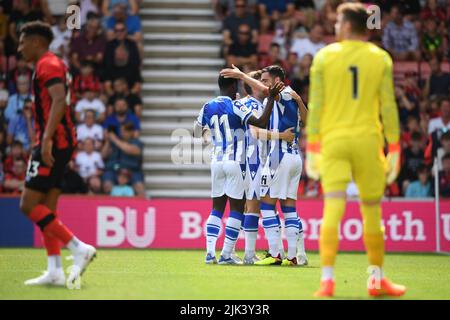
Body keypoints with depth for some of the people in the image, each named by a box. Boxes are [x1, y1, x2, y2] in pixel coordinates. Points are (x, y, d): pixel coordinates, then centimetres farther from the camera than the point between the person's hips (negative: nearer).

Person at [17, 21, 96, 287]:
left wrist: (47, 139, -30)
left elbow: (59, 100, -24)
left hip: (54, 143, -10)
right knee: (46, 209, 8)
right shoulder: (55, 64, 21)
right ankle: (55, 271, 5)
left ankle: (80, 248, -13)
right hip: (62, 143, 10)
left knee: (28, 205, -9)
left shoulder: (47, 64, -10)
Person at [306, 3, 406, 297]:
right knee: (372, 212, 11)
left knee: (332, 211, -5)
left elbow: (315, 105, 0)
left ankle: (327, 279, -16)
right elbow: (388, 106, 0)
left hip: (332, 140, 0)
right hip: (368, 140, 0)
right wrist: (394, 149, 4)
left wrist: (312, 148, 3)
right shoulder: (380, 58, 4)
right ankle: (377, 280, 19)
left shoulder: (324, 57, 3)